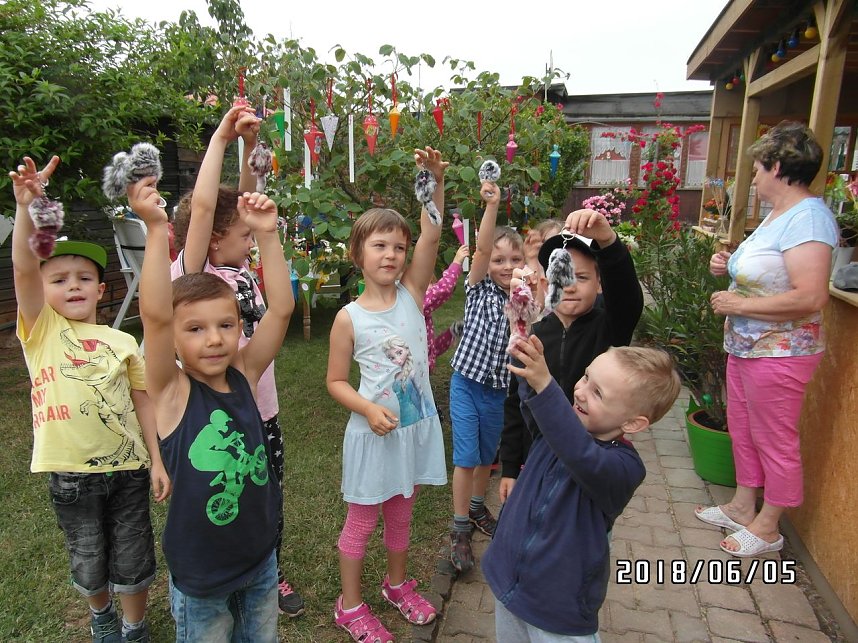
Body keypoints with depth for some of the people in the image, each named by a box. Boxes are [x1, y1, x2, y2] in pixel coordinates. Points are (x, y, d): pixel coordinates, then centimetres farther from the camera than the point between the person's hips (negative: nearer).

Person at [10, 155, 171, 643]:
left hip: (127, 467, 1)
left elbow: (143, 401, 3)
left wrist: (158, 461, -1)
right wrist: (27, 207, -33)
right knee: (88, 563, 20)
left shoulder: (122, 342, 1)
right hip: (71, 474, 0)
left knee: (133, 560, 14)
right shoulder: (42, 331, -3)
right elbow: (23, 268, -20)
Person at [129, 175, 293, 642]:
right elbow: (154, 315, -33)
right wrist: (156, 227, -37)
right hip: (200, 575, -3)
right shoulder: (172, 392, -17)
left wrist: (267, 234, -21)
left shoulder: (244, 376, -8)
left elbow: (281, 308, -16)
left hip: (261, 560, 4)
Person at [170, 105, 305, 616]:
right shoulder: (192, 276, -14)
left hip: (263, 411, 7)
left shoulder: (241, 271, 4)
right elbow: (202, 207, -25)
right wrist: (221, 139, -20)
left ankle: (272, 575, 44)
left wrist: (251, 145, -4)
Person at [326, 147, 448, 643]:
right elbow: (337, 381, -5)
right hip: (375, 430, -3)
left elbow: (431, 238, -18)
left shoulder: (411, 294, -5)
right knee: (362, 521, 13)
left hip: (417, 425, 4)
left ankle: (398, 584, 47)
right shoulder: (349, 318, -12)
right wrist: (369, 409, -21)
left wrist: (435, 182, -27)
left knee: (402, 513, 23)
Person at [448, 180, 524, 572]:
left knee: (488, 455, 20)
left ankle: (477, 507, 43)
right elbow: (481, 249, -24)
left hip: (500, 390, 4)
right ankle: (460, 529, 13)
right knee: (466, 457, -2)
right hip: (467, 384, -3)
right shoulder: (480, 290, -8)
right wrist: (491, 206, -37)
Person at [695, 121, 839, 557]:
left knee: (774, 440, 7)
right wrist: (731, 266, 4)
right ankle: (742, 507, 38)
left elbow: (810, 297, -30)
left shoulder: (808, 218, -21)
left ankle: (767, 528, 25)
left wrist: (739, 304, -22)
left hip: (779, 354, -10)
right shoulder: (779, 214, 10)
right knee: (742, 428, 20)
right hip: (745, 346, 10)